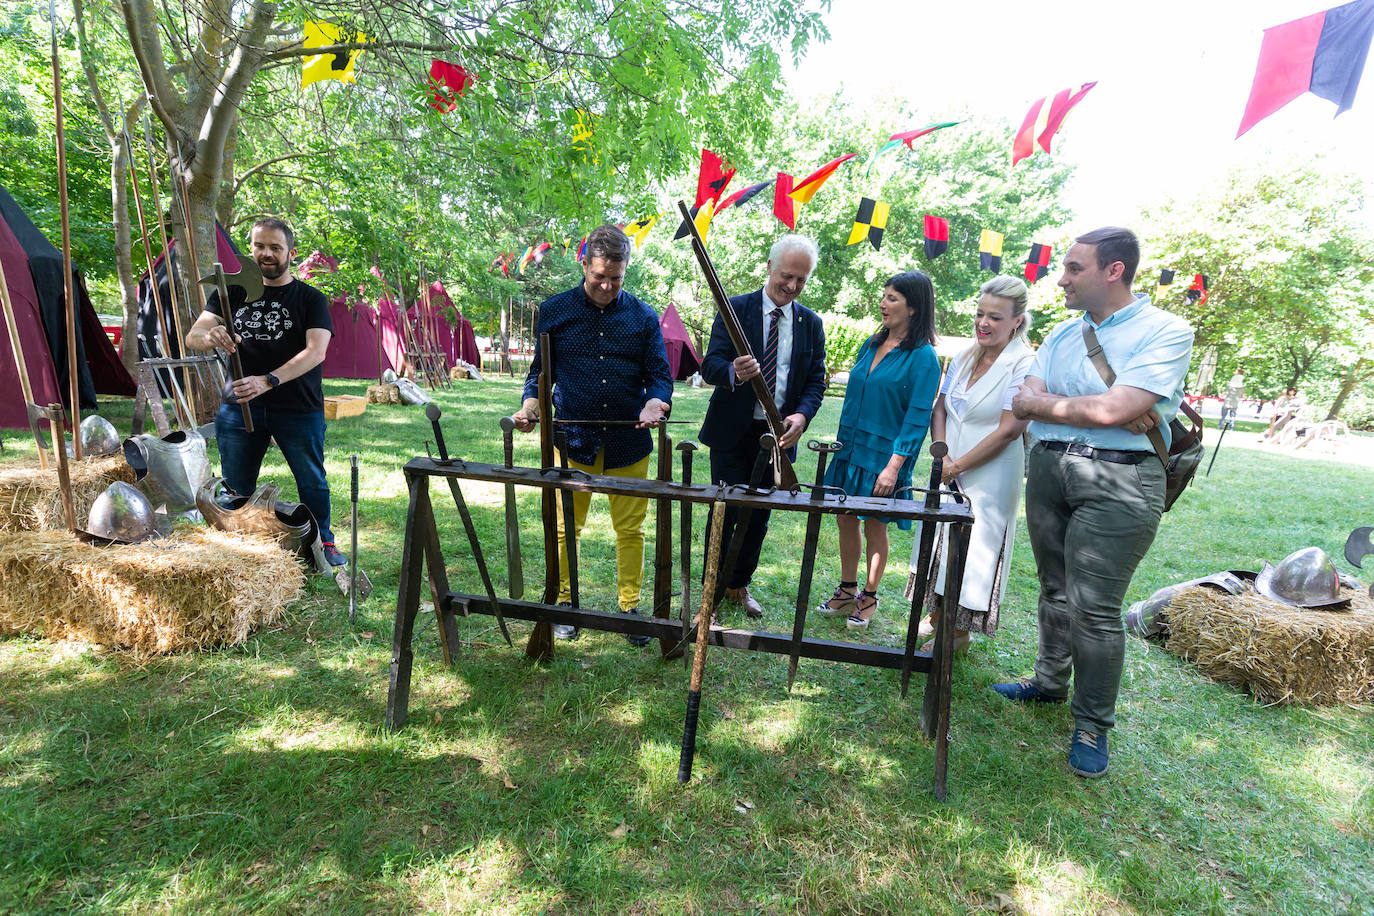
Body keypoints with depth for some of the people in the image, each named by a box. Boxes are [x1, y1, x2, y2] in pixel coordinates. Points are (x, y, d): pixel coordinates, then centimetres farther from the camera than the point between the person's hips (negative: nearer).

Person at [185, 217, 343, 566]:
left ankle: (323, 541, 25)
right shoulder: (233, 292, 11)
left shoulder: (311, 298, 1)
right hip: (238, 405, 3)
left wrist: (268, 381, -28)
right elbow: (192, 337, 2)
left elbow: (316, 351, -14)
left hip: (298, 408, -3)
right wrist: (208, 335, -24)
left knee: (312, 482, 6)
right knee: (235, 487, 9)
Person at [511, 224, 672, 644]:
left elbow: (660, 375, 4)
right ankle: (563, 604, 26)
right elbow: (541, 370, 10)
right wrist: (531, 403, -10)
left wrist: (655, 403, -18)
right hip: (573, 438, 0)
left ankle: (630, 607, 24)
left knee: (631, 530, 8)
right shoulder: (554, 311, 5)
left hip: (629, 442, 1)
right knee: (566, 528, 7)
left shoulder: (643, 317, 6)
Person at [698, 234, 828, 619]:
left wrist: (802, 415, -15)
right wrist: (734, 373, -36)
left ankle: (739, 584, 32)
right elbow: (710, 364, -12)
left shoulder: (811, 323, 6)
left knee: (759, 515, 13)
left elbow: (816, 380, 5)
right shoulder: (736, 308, -4)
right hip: (732, 431, -3)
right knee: (726, 512, 0)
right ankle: (713, 588, 18)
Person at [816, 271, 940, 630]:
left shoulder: (923, 356, -11)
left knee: (875, 527, 7)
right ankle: (847, 590, 29)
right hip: (851, 450, 6)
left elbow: (918, 417, -15)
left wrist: (894, 466, -20)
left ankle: (869, 598, 25)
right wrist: (840, 444, 14)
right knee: (846, 520, 12)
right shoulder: (871, 345, 9)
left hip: (883, 457, -6)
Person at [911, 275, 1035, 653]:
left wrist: (958, 465, -15)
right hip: (949, 471, 6)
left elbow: (1008, 430, -18)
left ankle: (960, 633, 19)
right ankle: (938, 614, 32)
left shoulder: (1024, 366, -13)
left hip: (989, 477, -6)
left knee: (972, 548, 2)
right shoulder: (965, 357, 6)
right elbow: (940, 409, 7)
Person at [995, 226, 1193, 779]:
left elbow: (1112, 410, -20)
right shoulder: (1063, 334, 13)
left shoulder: (1167, 332, -6)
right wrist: (1104, 410, -12)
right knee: (1055, 589, 17)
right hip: (1048, 468, 6)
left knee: (1094, 607, -4)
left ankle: (1093, 727, 14)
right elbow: (1023, 405, 0)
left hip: (1119, 480, -6)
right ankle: (1050, 681, 36)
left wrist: (1046, 402, -5)